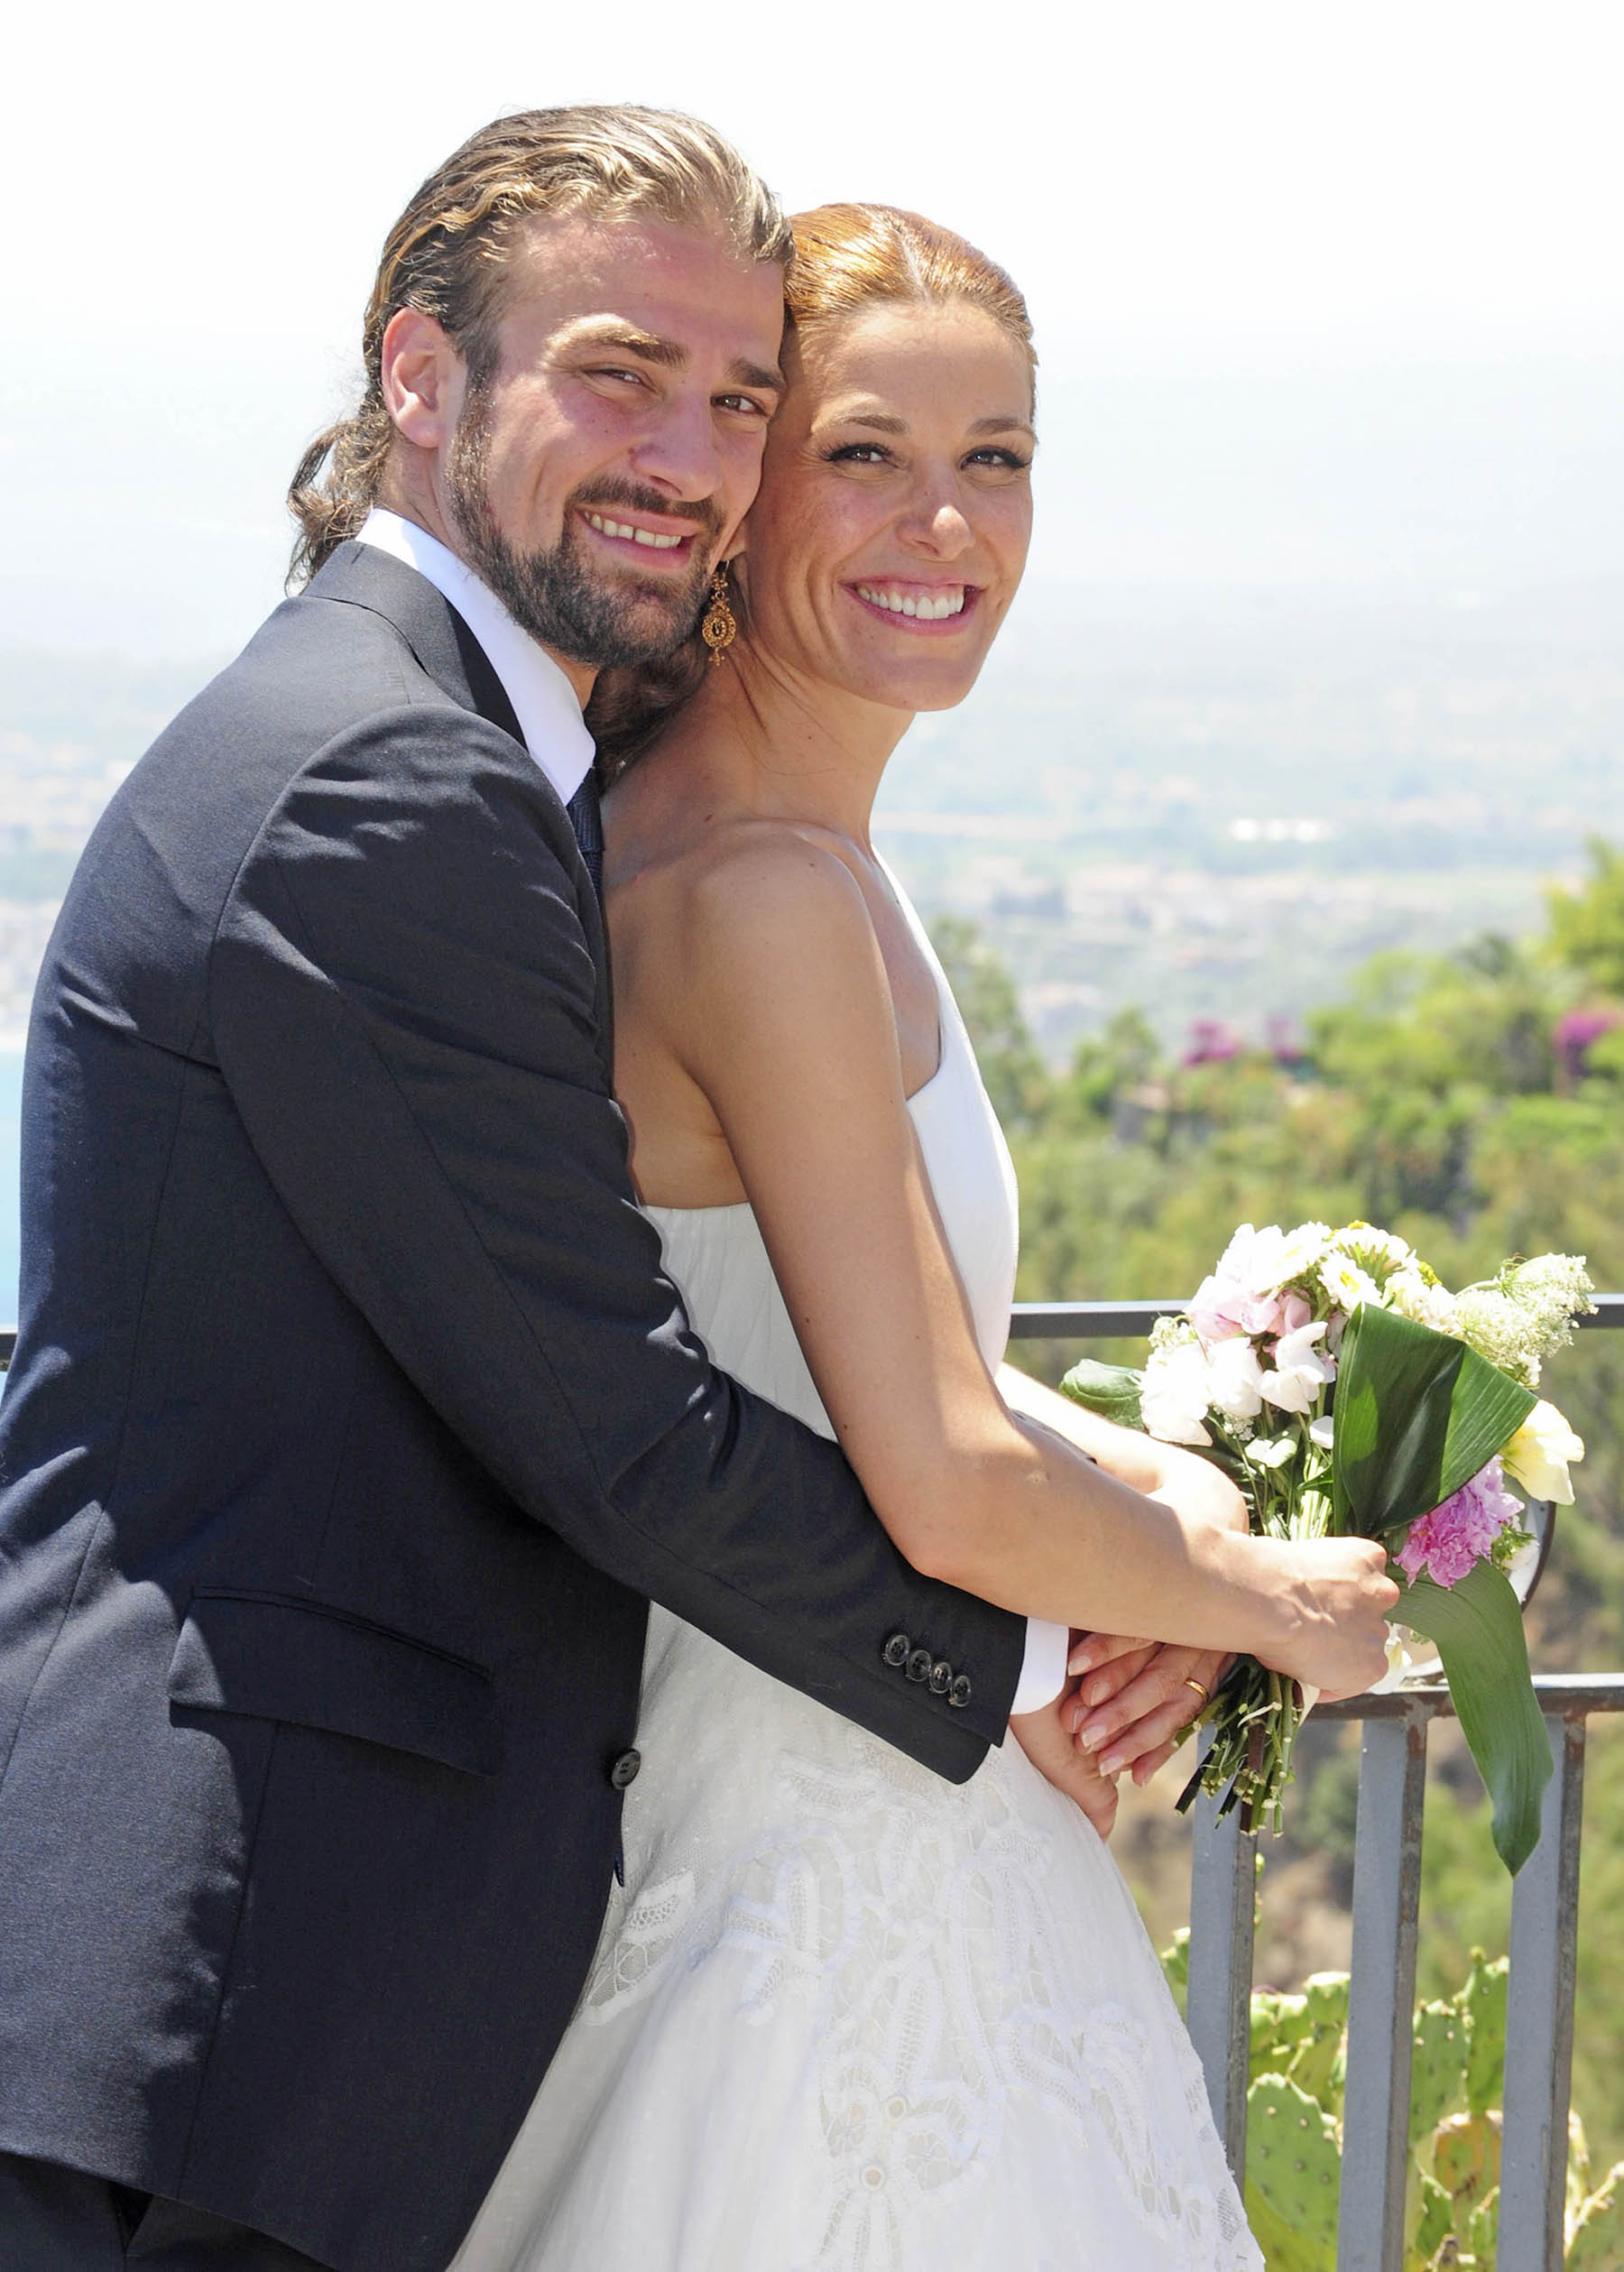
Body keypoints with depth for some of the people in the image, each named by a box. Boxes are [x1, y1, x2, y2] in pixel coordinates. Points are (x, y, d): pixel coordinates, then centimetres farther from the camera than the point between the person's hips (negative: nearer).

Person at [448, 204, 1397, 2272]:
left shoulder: (771, 853, 8)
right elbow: (949, 1490, -25)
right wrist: (1273, 1600, -8)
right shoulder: (764, 897, -22)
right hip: (826, 1852, -9)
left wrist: (1150, 1484, -2)